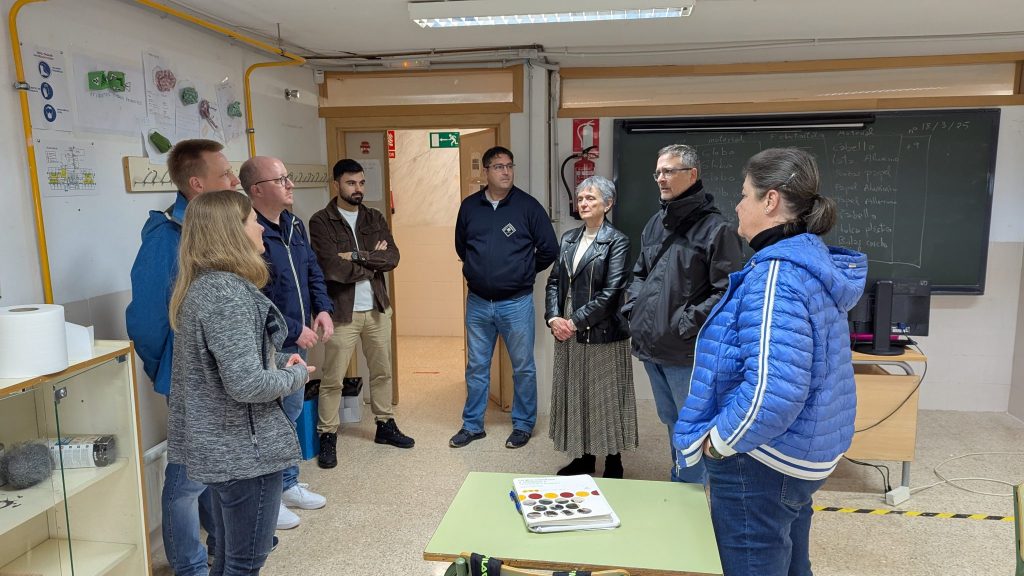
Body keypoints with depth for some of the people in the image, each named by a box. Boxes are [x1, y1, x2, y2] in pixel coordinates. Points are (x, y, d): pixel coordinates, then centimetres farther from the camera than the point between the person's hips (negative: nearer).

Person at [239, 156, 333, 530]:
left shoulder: (293, 224, 8)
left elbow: (313, 271, 18)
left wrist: (322, 309, 3)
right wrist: (294, 330, -20)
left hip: (296, 342, 9)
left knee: (291, 412, 20)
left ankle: (288, 484, 38)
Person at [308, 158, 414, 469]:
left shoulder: (375, 218, 8)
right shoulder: (321, 221, -8)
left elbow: (393, 258, -4)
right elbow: (333, 269, -19)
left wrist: (357, 256, -16)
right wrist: (373, 260, -8)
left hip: (377, 309, 5)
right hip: (342, 312, -5)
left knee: (382, 372, 16)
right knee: (333, 379, 2)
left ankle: (385, 426, 31)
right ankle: (327, 437, 16)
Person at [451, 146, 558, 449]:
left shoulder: (528, 205, -6)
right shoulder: (469, 206, 3)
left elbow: (549, 250, -1)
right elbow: (461, 247, 18)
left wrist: (523, 273, 6)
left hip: (516, 302, -3)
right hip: (477, 302, 3)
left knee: (523, 368, 8)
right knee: (476, 367, 12)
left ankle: (523, 425, 24)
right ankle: (472, 425, 27)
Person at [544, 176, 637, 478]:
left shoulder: (616, 241, -8)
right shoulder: (568, 238, 10)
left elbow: (610, 293, -15)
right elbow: (554, 281, 8)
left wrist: (575, 321, -15)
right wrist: (553, 318, -7)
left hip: (602, 334, -6)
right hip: (568, 335, 6)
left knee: (606, 401, 4)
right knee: (575, 397, 14)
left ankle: (613, 465, 20)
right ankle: (584, 457, 30)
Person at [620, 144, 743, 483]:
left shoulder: (716, 229, -12)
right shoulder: (655, 224, 12)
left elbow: (727, 291, -17)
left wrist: (687, 323, -19)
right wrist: (633, 307, 8)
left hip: (687, 353, -8)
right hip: (651, 348, 8)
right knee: (670, 421, 22)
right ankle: (680, 485, 40)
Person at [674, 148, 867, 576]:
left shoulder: (777, 275, -24)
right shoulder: (815, 262, 7)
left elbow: (773, 390, -32)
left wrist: (718, 440, -18)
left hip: (761, 463, -10)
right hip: (803, 454, 10)